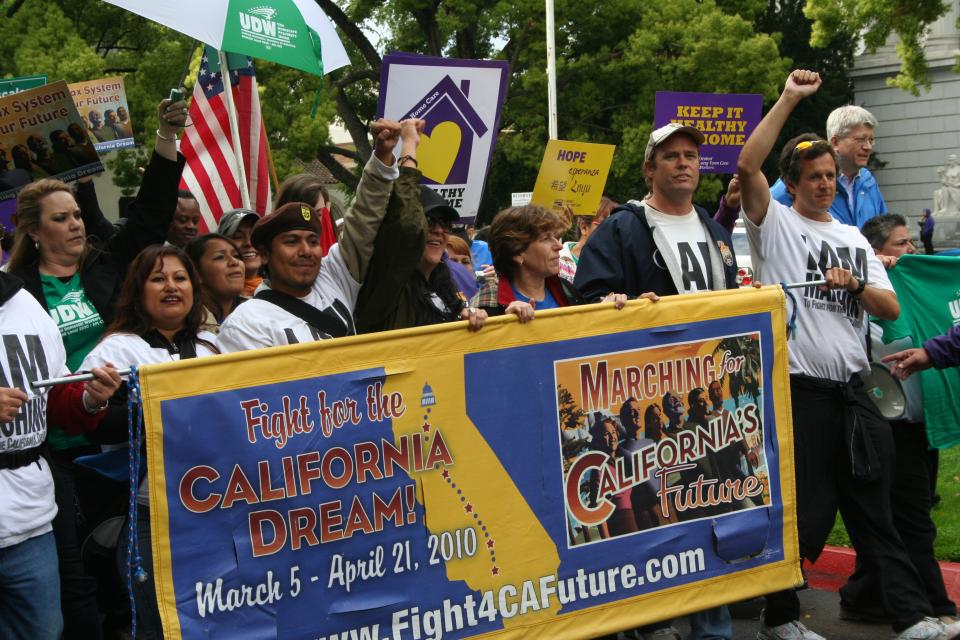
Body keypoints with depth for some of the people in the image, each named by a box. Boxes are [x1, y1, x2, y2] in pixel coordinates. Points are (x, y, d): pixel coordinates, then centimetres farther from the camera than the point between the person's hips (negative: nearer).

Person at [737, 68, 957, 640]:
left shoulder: (854, 239, 18)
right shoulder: (776, 225, 1)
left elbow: (891, 309, 13)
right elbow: (748, 165, -16)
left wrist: (856, 285, -7)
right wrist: (788, 100, -15)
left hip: (851, 391, 5)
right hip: (798, 389, -5)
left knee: (873, 509, 9)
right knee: (798, 509, 1)